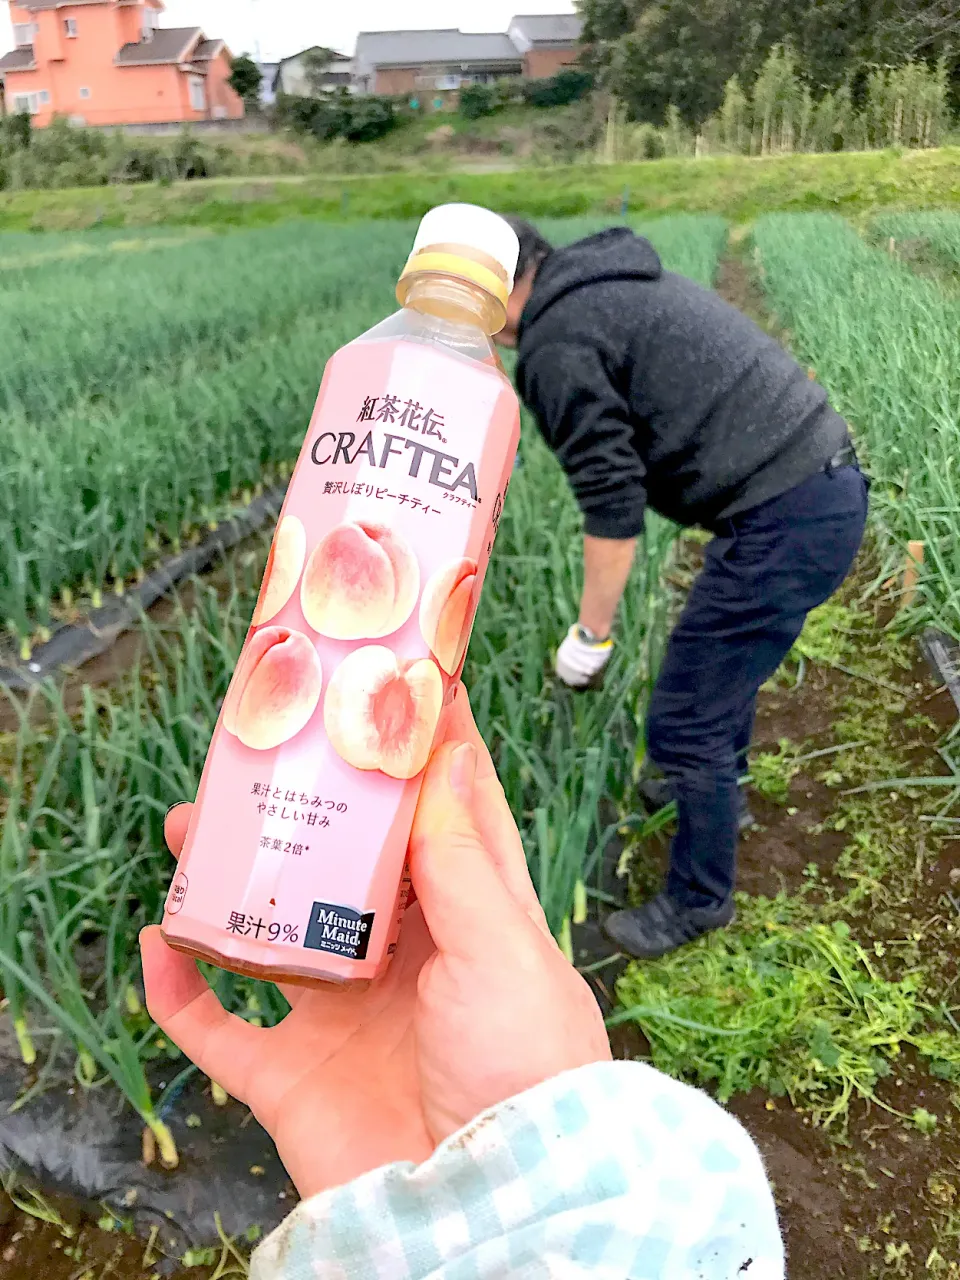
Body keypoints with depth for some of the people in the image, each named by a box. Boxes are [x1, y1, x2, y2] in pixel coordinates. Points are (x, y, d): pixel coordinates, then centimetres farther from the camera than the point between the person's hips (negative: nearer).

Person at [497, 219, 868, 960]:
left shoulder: (555, 345, -11)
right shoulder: (624, 283, 18)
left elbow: (613, 504, -15)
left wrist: (591, 634, -5)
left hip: (783, 522, -10)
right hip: (831, 484, 10)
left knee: (685, 721, 2)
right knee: (724, 650, 30)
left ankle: (699, 901, 23)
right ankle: (718, 788, 55)